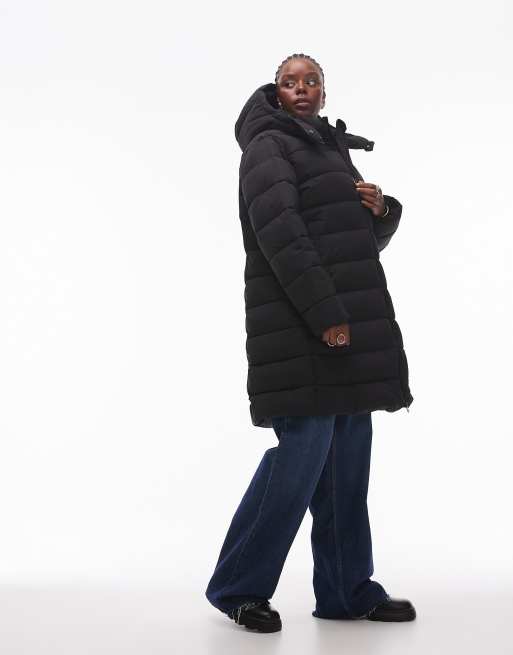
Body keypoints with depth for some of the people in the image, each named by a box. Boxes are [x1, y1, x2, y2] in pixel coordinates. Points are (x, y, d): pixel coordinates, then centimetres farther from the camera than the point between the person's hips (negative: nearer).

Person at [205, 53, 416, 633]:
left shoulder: (333, 150, 23)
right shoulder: (269, 146, -2)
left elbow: (367, 241, 25)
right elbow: (281, 234, -17)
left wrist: (382, 209, 2)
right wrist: (325, 314, -23)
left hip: (347, 326, 8)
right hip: (301, 326, -8)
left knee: (347, 457, 7)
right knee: (303, 450, -10)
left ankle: (348, 591, 14)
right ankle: (238, 586, 3)